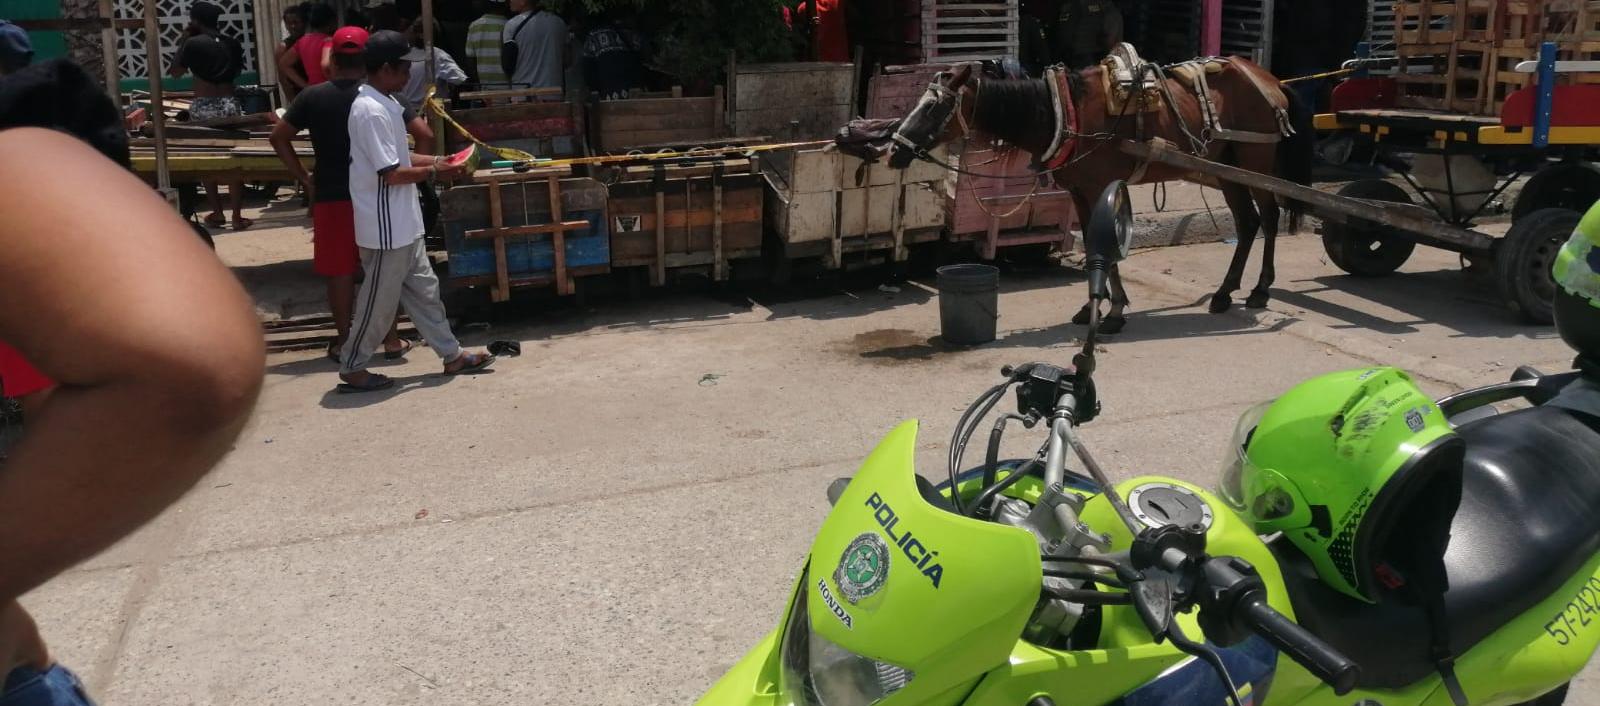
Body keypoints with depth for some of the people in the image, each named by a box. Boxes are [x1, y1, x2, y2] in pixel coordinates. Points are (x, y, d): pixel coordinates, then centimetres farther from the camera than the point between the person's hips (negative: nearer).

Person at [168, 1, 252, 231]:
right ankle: (237, 215, 0)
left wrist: (184, 41, 9)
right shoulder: (232, 43, 6)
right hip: (229, 104, 2)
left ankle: (217, 213, 11)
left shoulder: (193, 43, -5)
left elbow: (175, 72, 5)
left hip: (203, 107, -2)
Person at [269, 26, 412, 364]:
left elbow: (278, 138, 0)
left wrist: (304, 179, 4)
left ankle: (343, 342, 14)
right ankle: (392, 340, 12)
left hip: (330, 196, 1)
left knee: (339, 271, 8)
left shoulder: (313, 96, -1)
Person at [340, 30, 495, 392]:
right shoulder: (371, 111, -22)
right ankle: (352, 369, 16)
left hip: (402, 223, 10)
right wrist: (435, 171, -11)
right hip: (386, 227, -10)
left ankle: (452, 355, 26)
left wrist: (437, 159, 5)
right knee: (380, 301, 2)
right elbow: (391, 173, -23)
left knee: (423, 290, 16)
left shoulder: (385, 103, 9)